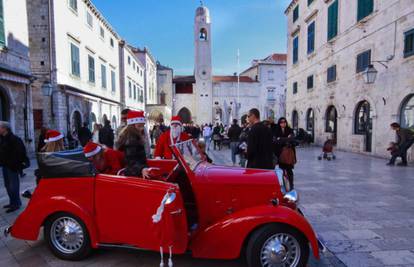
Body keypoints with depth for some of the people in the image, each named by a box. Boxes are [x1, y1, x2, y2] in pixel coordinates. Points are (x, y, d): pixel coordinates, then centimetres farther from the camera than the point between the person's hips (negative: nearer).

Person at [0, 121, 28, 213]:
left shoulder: (13, 139, -17)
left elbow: (19, 152, -21)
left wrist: (15, 164, -19)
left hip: (12, 166, -9)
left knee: (13, 186, -1)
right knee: (7, 185, 17)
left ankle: (16, 203, 10)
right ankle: (12, 202, 30)